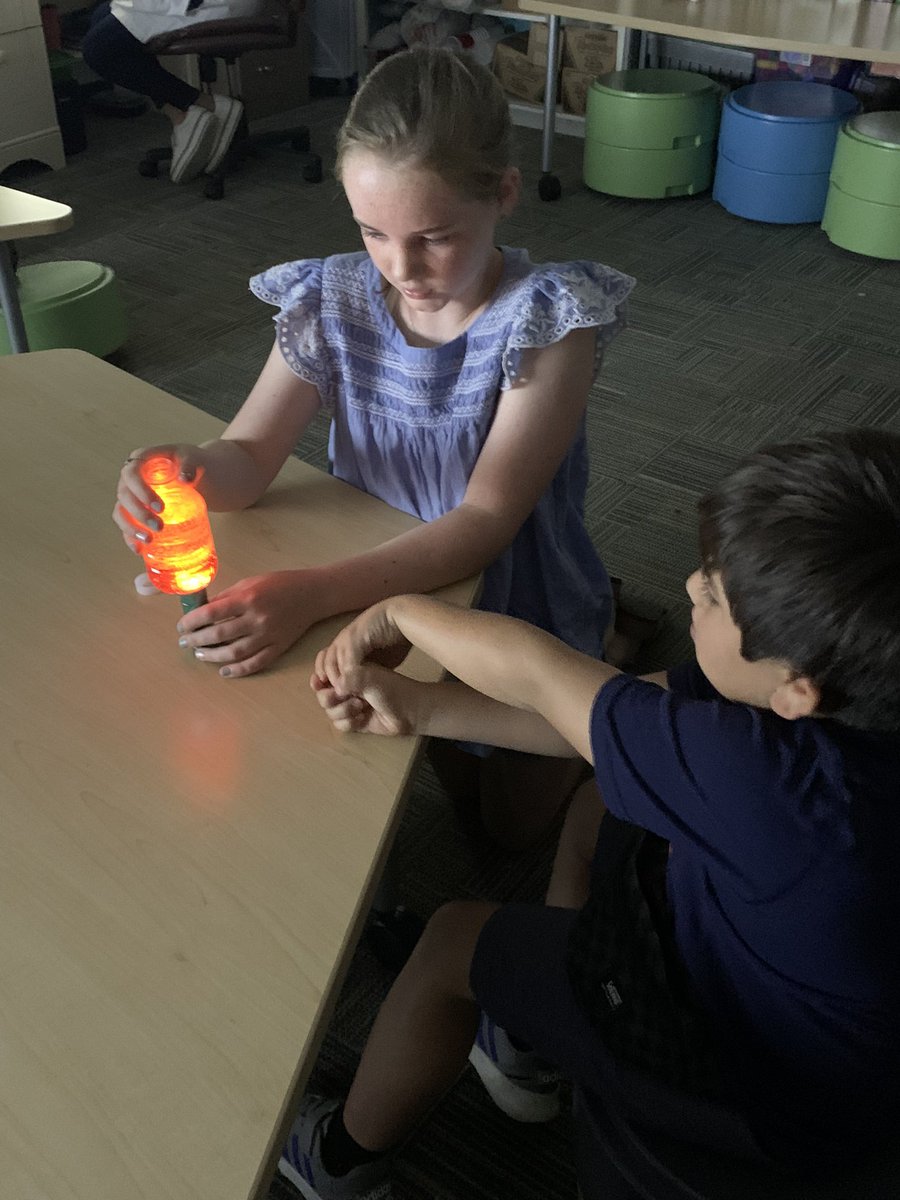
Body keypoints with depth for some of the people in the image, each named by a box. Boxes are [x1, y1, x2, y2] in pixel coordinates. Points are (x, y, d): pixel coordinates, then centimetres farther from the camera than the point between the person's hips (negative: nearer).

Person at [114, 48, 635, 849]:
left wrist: (313, 593, -44)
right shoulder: (333, 303, -15)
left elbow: (485, 521, -32)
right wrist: (185, 471, -43)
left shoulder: (547, 320, -28)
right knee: (458, 781, 26)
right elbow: (250, 460, -17)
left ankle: (612, 637, 38)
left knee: (515, 823, 21)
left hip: (521, 606, -3)